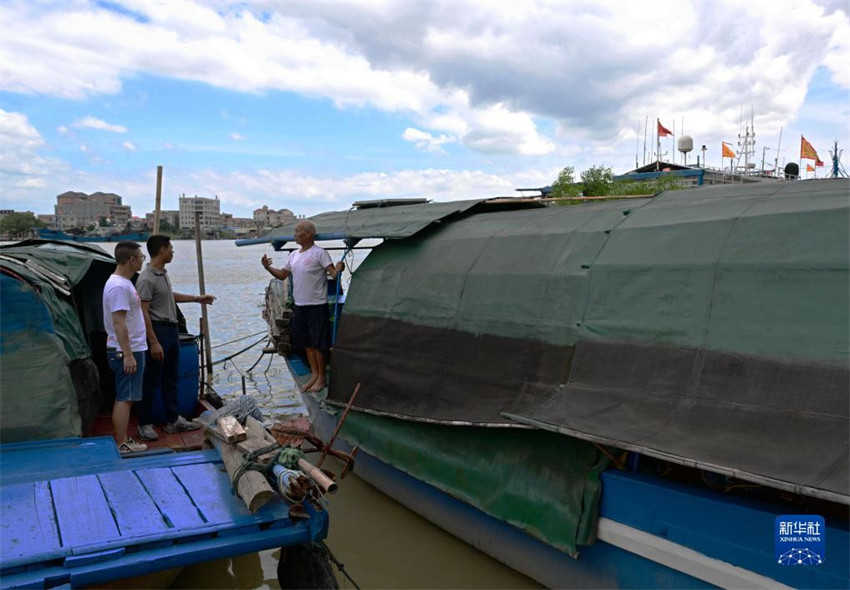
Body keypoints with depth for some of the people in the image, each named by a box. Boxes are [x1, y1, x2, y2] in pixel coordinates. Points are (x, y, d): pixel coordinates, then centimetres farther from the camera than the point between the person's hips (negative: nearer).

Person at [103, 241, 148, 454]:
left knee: (124, 397, 15)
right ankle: (121, 445, 1)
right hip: (127, 352, -10)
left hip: (132, 350, 10)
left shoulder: (124, 283, 14)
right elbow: (118, 322, -23)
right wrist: (127, 354, -25)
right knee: (124, 398, -5)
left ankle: (122, 440, 23)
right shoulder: (118, 286, -18)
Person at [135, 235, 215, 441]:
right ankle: (144, 424, 12)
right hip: (158, 331, -9)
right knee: (151, 382, 0)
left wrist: (197, 298, 33)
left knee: (170, 380, 15)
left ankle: (173, 420, 24)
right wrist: (153, 342, -24)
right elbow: (143, 313, -22)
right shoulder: (147, 279, -19)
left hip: (171, 331, 10)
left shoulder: (163, 274, 11)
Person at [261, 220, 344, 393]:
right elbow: (282, 275, 21)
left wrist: (338, 270, -41)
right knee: (307, 342, 14)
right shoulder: (294, 255, 11)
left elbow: (333, 273, -19)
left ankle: (321, 378, 10)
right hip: (300, 305, 8)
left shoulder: (319, 253, -11)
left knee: (318, 342, -1)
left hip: (317, 305, -8)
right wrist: (268, 268, 7)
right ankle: (314, 374, 26)